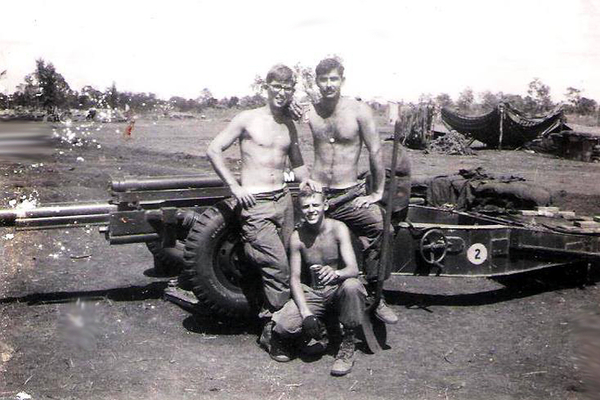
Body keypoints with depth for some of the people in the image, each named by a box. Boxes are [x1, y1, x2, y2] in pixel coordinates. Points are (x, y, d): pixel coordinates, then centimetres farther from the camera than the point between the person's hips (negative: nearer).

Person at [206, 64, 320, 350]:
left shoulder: (289, 125, 15)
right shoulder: (248, 119, -2)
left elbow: (296, 162, 25)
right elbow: (213, 150, -1)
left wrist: (306, 178, 3)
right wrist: (235, 186, -8)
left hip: (283, 200, 6)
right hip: (254, 204, -6)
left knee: (280, 267, 7)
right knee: (278, 268, -12)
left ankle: (273, 321, 20)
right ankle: (271, 331, 1)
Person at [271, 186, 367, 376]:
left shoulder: (338, 228, -12)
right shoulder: (297, 237, -8)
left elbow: (353, 269, -21)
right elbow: (295, 278, -7)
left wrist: (335, 273, -46)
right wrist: (306, 313, -20)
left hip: (338, 290, 0)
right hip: (311, 294, 1)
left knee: (352, 286, -37)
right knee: (284, 325, -28)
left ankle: (348, 345, -14)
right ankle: (281, 338, 14)